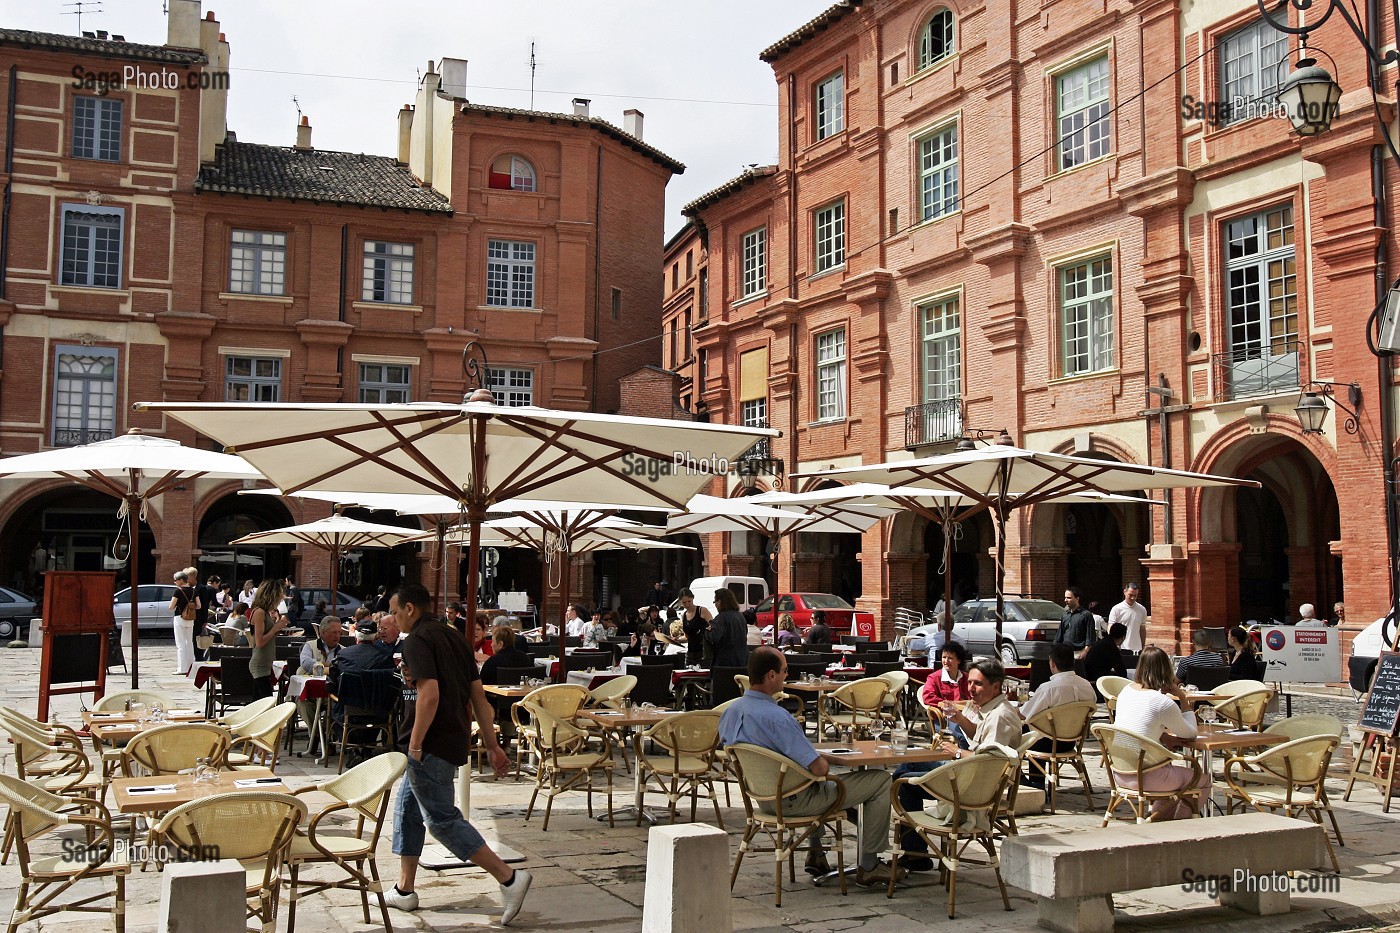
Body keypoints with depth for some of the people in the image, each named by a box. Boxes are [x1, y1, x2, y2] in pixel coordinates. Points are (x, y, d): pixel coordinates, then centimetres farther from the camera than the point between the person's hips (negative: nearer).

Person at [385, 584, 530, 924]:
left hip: (431, 745, -10)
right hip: (455, 740, 10)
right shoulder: (454, 638, 15)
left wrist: (415, 745, -18)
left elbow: (430, 694, -24)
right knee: (407, 808, 20)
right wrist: (492, 745, 15)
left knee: (443, 818, -6)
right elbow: (478, 696, 14)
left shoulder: (418, 640, -11)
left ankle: (509, 878, -11)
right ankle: (404, 890, 27)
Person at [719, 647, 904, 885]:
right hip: (794, 801, -9)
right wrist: (824, 761, -4)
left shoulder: (730, 712, -4)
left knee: (817, 784, 41)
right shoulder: (777, 717, -31)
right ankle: (869, 867, 10)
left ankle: (815, 854, 36)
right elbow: (819, 768, -30)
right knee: (881, 780, 1)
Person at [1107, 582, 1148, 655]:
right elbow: (1110, 630, -6)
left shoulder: (1142, 610, 8)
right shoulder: (1116, 609, -4)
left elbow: (1142, 630, 16)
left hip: (1136, 649, 3)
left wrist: (1143, 649, 15)